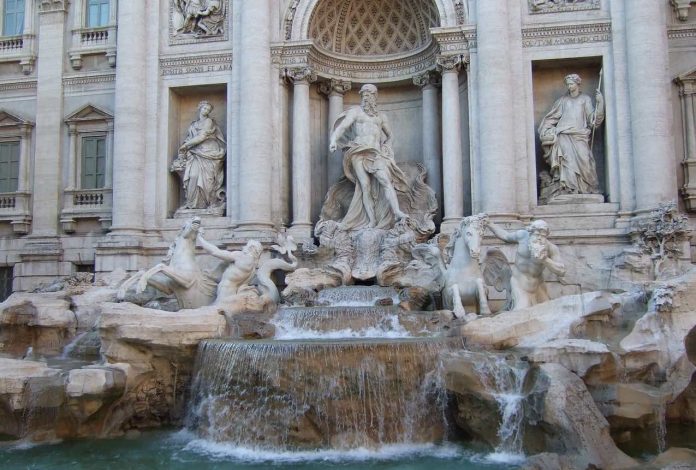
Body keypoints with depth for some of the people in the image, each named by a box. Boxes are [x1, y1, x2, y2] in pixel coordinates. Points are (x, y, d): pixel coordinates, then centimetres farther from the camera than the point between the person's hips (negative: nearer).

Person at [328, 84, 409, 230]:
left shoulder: (381, 116, 23)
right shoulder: (355, 111, 12)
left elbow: (390, 135, 34)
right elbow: (342, 126, -4)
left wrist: (386, 147, 14)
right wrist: (334, 140, -23)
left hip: (376, 152, 2)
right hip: (359, 152, -2)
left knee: (386, 180, -20)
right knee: (365, 186, -13)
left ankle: (397, 212, -34)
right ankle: (372, 221, -15)